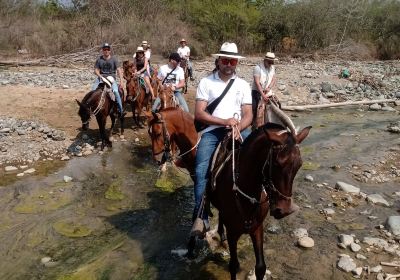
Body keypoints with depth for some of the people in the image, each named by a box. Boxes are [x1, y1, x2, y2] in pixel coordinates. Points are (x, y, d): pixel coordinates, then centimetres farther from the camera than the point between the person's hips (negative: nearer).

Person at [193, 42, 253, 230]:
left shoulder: (243, 85, 15)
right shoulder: (206, 82, 7)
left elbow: (248, 114, 6)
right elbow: (199, 113, -3)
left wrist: (238, 127, -16)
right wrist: (224, 121, -15)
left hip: (238, 129, 2)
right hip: (212, 131, -2)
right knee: (201, 170, -21)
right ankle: (201, 215, -10)